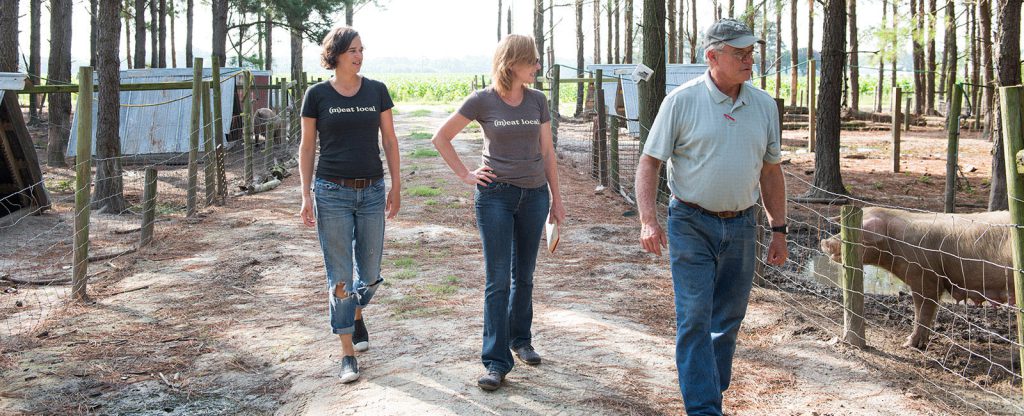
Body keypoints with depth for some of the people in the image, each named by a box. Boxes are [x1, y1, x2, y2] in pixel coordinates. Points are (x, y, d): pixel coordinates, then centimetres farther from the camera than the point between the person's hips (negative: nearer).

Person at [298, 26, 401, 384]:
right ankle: (347, 353, 8)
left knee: (370, 272, 9)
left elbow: (389, 140, 8)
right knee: (339, 276, 0)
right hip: (332, 193, -2)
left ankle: (357, 314, 42)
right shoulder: (317, 95, -1)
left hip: (371, 192, 2)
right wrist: (306, 196, -2)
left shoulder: (377, 91, 4)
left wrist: (396, 186, 6)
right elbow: (307, 147, 3)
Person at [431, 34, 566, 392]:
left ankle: (520, 339, 33)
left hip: (534, 195, 4)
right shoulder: (482, 101, -5)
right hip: (495, 196, -3)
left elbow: (547, 152, 10)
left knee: (524, 276, 14)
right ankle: (496, 362, -1)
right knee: (498, 280, -4)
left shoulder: (537, 101, 5)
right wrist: (465, 175, -4)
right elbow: (441, 138, 1)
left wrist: (556, 198, 10)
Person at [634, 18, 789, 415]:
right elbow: (649, 162, -6)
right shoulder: (682, 100, -8)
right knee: (695, 319, -6)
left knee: (729, 318, 13)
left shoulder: (764, 105, 6)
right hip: (691, 225, -4)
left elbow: (771, 172, 13)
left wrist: (779, 229, 11)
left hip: (741, 226, 4)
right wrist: (648, 220, -18)